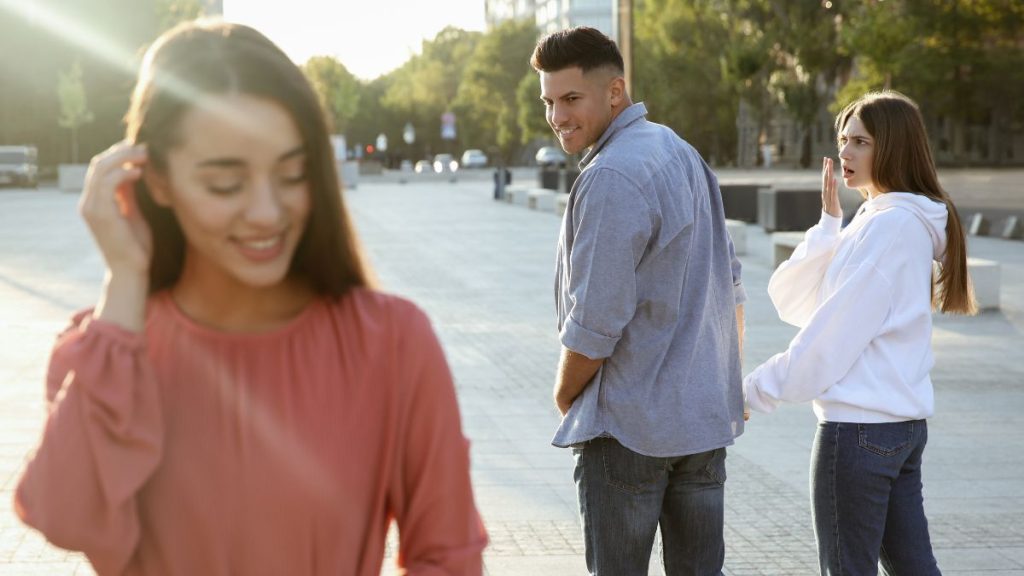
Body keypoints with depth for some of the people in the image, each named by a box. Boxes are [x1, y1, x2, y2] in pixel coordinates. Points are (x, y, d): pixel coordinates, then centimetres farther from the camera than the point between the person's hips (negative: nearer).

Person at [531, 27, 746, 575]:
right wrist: (730, 382, 23)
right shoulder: (684, 154, 12)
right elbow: (729, 288, 18)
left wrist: (564, 395, -2)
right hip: (707, 416, 9)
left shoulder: (611, 178, -18)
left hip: (629, 426, -9)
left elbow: (595, 324, -19)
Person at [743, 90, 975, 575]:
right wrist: (829, 224, 3)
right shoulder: (896, 220, 16)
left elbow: (832, 333, -17)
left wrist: (757, 389, -9)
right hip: (904, 422, 9)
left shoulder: (888, 225, -15)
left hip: (860, 424, -9)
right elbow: (791, 298, 12)